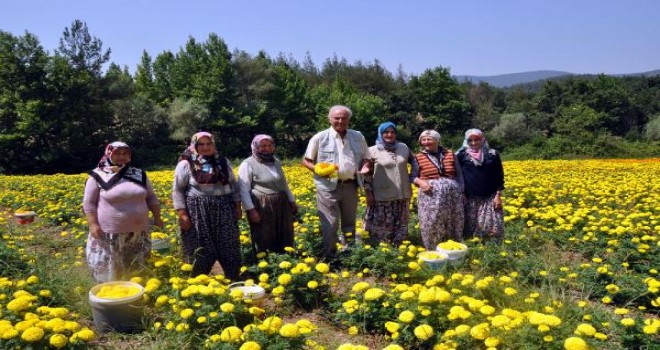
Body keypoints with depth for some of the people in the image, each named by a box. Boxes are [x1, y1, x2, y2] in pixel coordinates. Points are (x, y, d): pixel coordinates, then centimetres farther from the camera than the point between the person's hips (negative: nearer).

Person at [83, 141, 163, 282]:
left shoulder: (140, 175, 9)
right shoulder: (98, 176, -2)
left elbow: (151, 198, 16)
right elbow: (88, 204, -1)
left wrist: (157, 217, 8)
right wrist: (93, 224, -11)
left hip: (138, 233, 4)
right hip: (109, 233, -3)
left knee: (137, 270, 11)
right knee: (109, 271, 3)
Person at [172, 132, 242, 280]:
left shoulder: (223, 162, 12)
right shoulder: (186, 164, -2)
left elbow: (233, 186, 16)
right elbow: (178, 191, -4)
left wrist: (238, 207, 9)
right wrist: (182, 214, -12)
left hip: (223, 211, 4)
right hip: (198, 212, -4)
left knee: (229, 248, 6)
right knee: (201, 252, 1)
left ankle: (234, 281, 20)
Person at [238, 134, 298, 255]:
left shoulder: (276, 162, 13)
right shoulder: (248, 164, -8)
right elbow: (243, 189, -13)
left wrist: (292, 201, 19)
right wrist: (251, 210, -20)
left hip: (281, 205, 6)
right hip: (261, 207, -6)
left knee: (285, 238, 10)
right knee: (264, 241, 0)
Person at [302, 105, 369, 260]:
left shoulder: (358, 137, 9)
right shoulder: (320, 138, -1)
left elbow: (365, 158, 18)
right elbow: (306, 161, 3)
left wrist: (364, 167, -6)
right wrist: (318, 170, -17)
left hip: (350, 186, 4)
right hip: (328, 186, -4)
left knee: (350, 222, 15)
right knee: (330, 224, -3)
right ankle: (330, 256, 9)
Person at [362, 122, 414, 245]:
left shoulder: (403, 147, 7)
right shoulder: (373, 150, -3)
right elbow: (366, 174, -2)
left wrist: (412, 179, 12)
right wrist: (368, 193, -7)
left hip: (402, 194, 4)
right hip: (382, 196, -4)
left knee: (400, 225, 13)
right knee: (381, 226, 1)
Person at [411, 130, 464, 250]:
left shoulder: (450, 154, 10)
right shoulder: (418, 158, 5)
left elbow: (459, 175, 14)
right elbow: (413, 177, 6)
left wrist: (461, 192, 7)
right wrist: (420, 182, -15)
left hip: (452, 195, 2)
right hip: (431, 196, -2)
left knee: (453, 224, 6)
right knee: (431, 225, -4)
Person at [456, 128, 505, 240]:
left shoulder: (492, 154, 5)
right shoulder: (462, 155, 3)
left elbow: (499, 177, 7)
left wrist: (498, 196, 0)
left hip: (490, 198, 1)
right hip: (469, 198, 0)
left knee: (491, 228, -2)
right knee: (469, 227, 2)